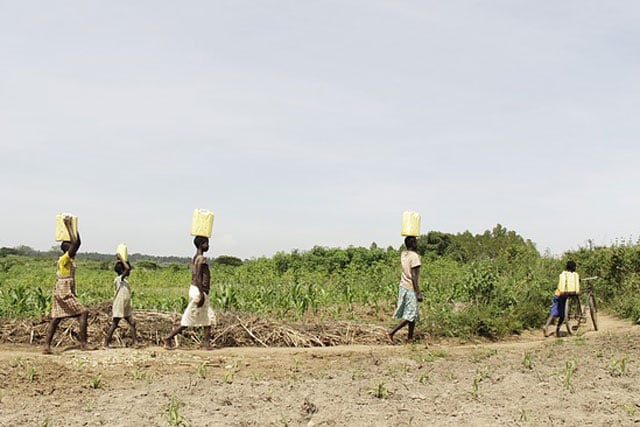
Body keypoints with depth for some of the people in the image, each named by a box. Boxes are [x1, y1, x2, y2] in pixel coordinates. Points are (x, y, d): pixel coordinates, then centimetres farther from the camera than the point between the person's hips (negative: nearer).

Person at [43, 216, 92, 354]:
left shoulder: (71, 258, 13)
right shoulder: (64, 259, -12)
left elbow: (77, 243, 20)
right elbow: (74, 242, -23)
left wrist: (74, 228, 16)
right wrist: (68, 226, -16)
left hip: (62, 293, 10)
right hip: (64, 293, -10)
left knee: (55, 319, 8)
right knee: (83, 312, -11)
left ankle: (47, 346, 8)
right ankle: (83, 343, -14)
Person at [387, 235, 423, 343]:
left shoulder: (403, 254, 4)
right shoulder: (414, 257, -17)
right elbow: (414, 277, -20)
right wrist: (418, 293, -17)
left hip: (403, 287, 8)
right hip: (411, 289, -8)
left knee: (413, 314, 14)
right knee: (410, 316, -2)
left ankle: (410, 338, 16)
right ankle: (391, 332, -8)